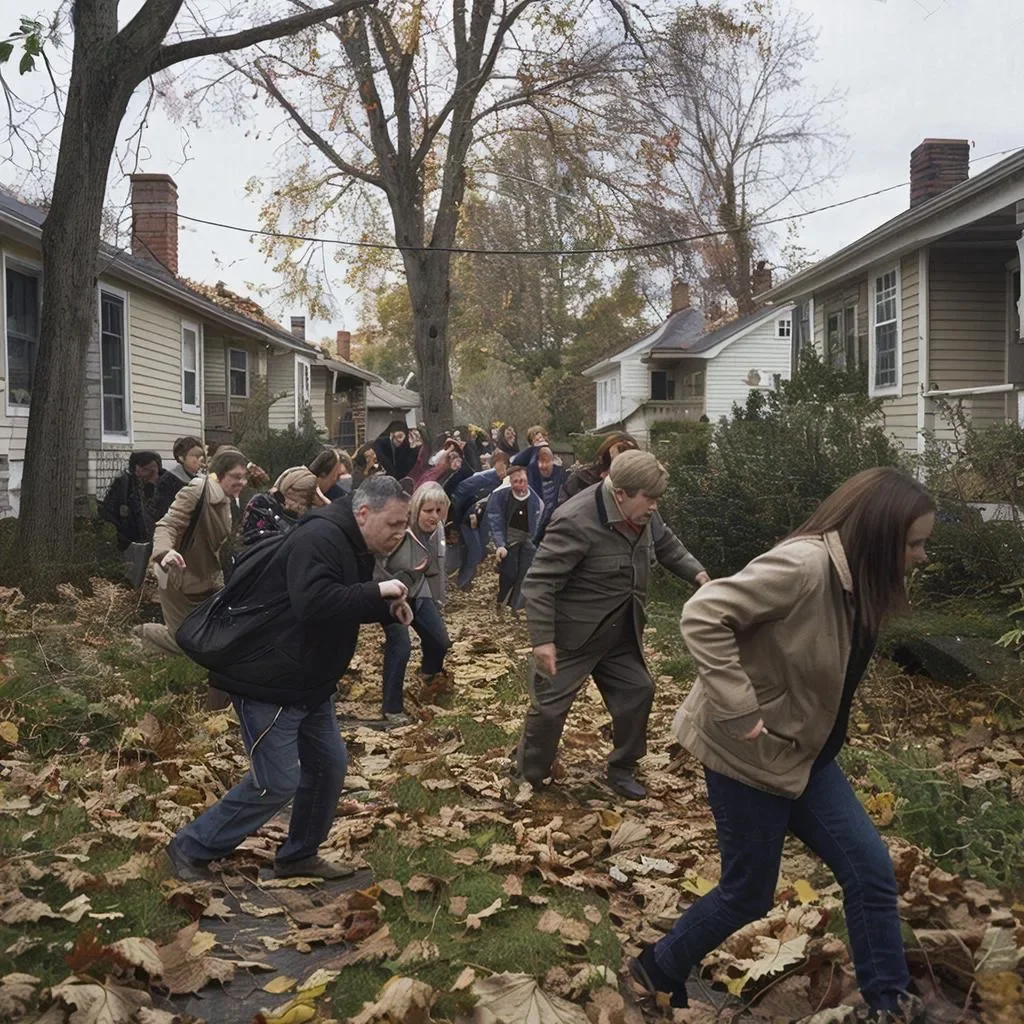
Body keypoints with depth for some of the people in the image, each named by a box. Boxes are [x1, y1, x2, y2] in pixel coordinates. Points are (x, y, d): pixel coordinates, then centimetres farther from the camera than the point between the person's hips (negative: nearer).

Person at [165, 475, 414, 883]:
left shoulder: (355, 546, 8)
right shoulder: (319, 539, -24)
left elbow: (348, 606, 20)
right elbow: (315, 603, -39)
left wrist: (389, 609, 1)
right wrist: (376, 591, -30)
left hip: (310, 684, 10)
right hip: (269, 683, -10)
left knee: (329, 765, 12)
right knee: (279, 781, -6)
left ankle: (299, 855, 29)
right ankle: (191, 848, 11)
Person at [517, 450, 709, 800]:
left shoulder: (642, 514, -5)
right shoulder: (576, 521, -30)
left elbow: (666, 544, 15)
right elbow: (538, 581, -27)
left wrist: (697, 574, -3)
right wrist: (542, 638, -27)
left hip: (620, 636, 8)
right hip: (571, 637, -7)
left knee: (637, 692, 12)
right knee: (549, 707, 4)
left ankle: (621, 770, 31)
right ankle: (527, 778, 25)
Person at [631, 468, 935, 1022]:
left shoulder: (856, 578, 2)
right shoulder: (804, 564, -27)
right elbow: (702, 616, -32)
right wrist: (739, 711, -31)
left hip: (803, 751, 9)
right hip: (750, 751, -9)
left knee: (871, 871, 7)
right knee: (747, 894, 7)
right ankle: (658, 971, 31)